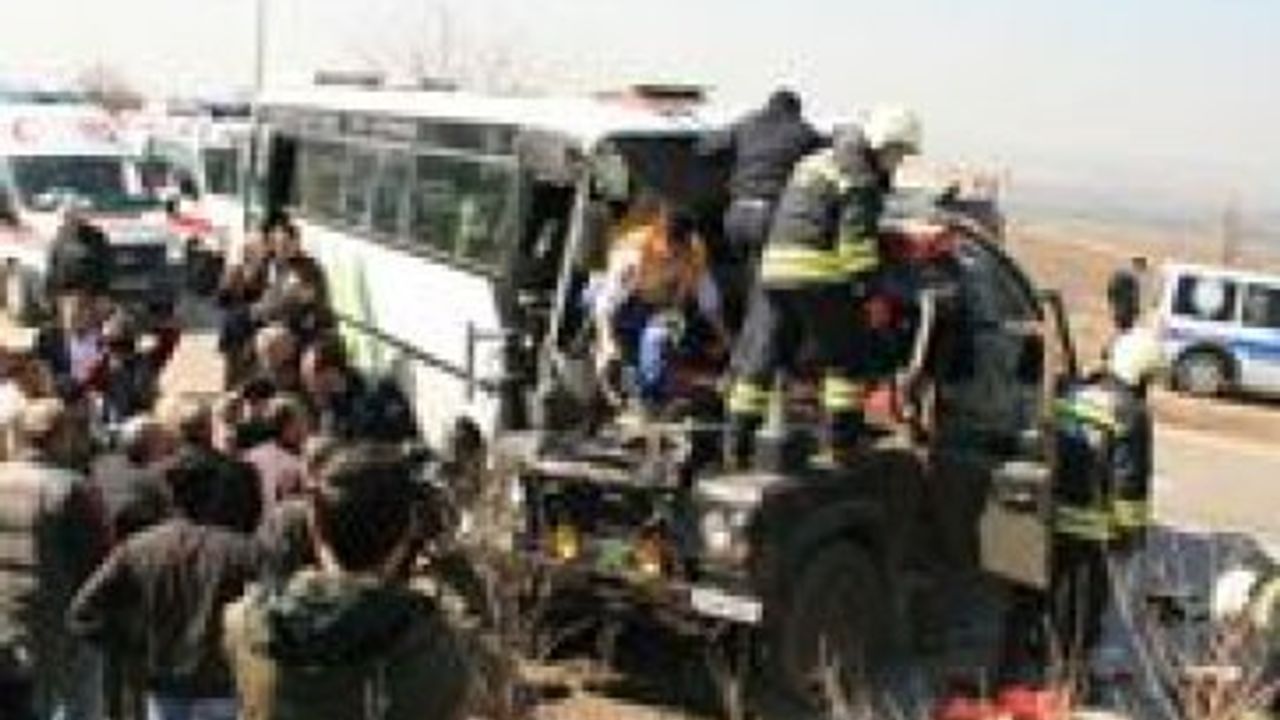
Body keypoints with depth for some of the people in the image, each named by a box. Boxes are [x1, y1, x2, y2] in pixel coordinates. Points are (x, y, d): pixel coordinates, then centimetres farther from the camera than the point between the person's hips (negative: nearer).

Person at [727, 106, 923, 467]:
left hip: (774, 266, 8)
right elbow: (856, 237, -13)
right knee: (844, 357, 5)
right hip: (819, 274, -8)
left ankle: (738, 444, 8)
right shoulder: (860, 179, -4)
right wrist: (868, 285, -13)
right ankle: (841, 442, 4)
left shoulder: (816, 161, 24)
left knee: (760, 357, 8)